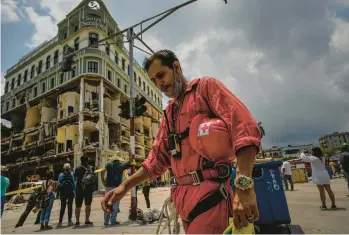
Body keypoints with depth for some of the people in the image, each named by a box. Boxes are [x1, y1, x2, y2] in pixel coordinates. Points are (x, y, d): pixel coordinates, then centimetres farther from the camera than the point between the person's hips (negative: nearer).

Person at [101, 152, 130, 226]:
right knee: (115, 204, 6)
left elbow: (102, 171, -12)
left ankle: (106, 221, 15)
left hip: (108, 186, 2)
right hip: (116, 187, -2)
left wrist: (103, 181, -3)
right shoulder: (121, 165, -2)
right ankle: (113, 221, 8)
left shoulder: (109, 164, 2)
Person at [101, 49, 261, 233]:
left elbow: (244, 127, -14)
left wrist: (244, 185, -24)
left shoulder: (205, 86, 0)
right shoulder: (168, 114, 20)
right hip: (184, 196, 7)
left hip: (209, 191, -7)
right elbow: (158, 158, 20)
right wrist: (124, 186, 9)